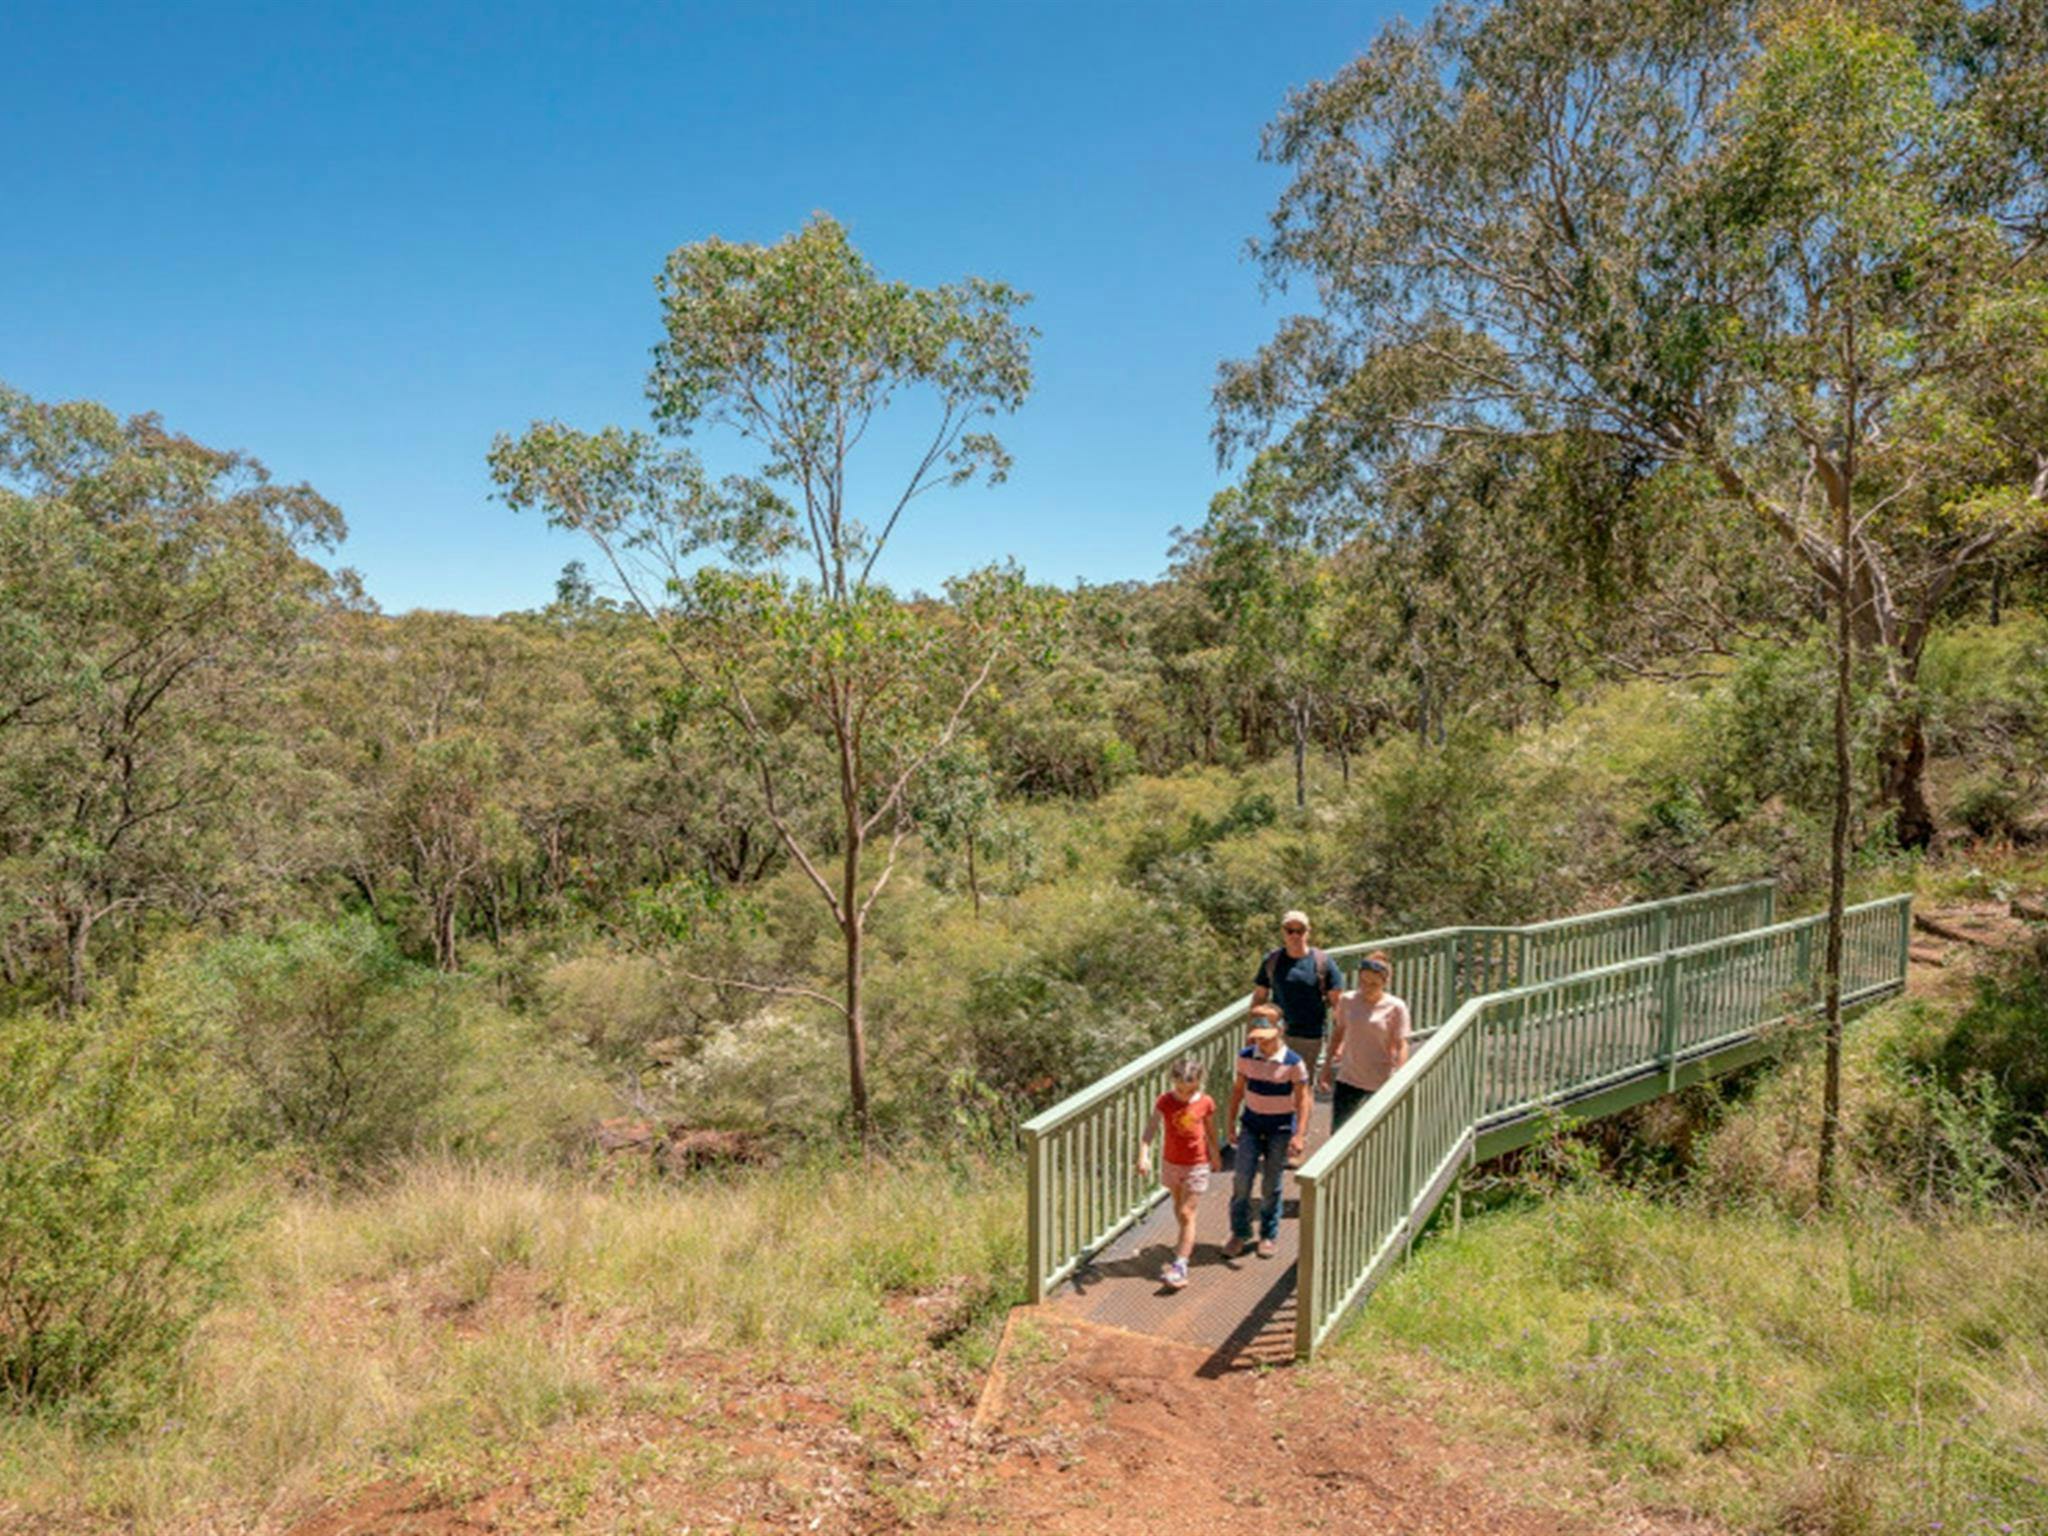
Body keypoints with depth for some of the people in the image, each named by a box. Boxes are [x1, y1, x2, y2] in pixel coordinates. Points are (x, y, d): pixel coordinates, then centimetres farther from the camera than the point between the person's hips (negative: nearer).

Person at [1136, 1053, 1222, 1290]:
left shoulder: (1206, 1103, -12)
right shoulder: (1165, 1101, -15)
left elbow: (1210, 1129, 6)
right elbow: (1149, 1130, -20)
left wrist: (1215, 1153, 20)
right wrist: (1144, 1156, -34)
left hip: (1197, 1166, -2)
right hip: (1170, 1163, 2)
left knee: (1187, 1213, -6)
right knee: (1179, 1207, 22)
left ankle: (1180, 1266, -6)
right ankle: (1187, 1243, 47)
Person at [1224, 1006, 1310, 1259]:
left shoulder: (1293, 1062, -14)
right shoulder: (1246, 1057, -5)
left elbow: (1302, 1099, -9)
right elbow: (1238, 1088, 7)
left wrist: (1299, 1135, -14)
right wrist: (1231, 1121, 8)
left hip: (1280, 1128, -2)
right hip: (1251, 1124, 2)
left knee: (1271, 1186, 6)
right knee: (1241, 1179, -2)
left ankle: (1268, 1236, 24)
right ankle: (1240, 1233, 14)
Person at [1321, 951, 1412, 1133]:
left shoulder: (1395, 1008, -11)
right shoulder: (1347, 1000, -3)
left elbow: (1401, 1045, -10)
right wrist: (1328, 1065, 13)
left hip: (1381, 1083, -3)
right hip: (1348, 1078, 3)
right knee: (1338, 1133, 4)